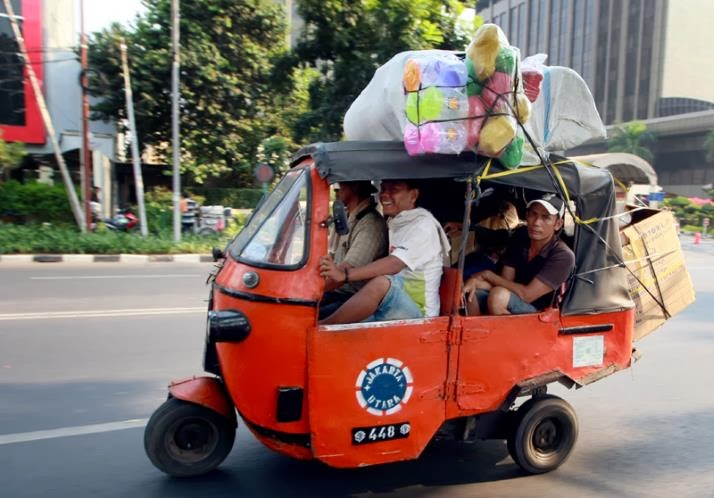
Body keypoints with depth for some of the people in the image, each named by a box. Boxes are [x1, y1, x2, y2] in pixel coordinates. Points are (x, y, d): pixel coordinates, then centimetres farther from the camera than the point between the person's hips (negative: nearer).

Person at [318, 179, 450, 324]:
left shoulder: (423, 224, -10)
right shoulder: (393, 223, 16)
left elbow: (394, 264, -25)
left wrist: (344, 274, -34)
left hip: (416, 311, -8)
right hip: (389, 308, 8)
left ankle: (321, 327, -26)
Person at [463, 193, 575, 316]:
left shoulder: (563, 256, -19)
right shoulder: (520, 236, 0)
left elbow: (526, 295, -23)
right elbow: (506, 282, -2)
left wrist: (488, 275, -15)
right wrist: (475, 281, -21)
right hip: (510, 309, 6)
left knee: (498, 296, -32)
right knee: (468, 293, -18)